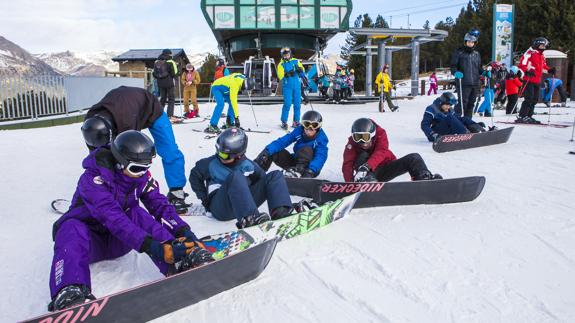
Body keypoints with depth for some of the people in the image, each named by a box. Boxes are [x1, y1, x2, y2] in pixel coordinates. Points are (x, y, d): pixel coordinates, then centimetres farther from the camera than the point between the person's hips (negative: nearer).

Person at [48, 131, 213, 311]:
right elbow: (112, 218, -38)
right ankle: (69, 295, -59)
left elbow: (160, 205, -13)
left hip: (117, 242, 3)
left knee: (136, 214, -27)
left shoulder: (142, 177, -8)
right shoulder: (93, 178, -25)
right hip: (90, 239, -3)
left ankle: (182, 261, -45)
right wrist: (152, 245, -48)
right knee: (72, 229, -37)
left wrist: (184, 231, -32)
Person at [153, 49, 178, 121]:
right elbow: (174, 73, -10)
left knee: (162, 98, 16)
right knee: (171, 99, -1)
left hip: (160, 83, 5)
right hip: (169, 83, -5)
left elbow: (154, 73, 7)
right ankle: (170, 116, -10)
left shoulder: (156, 62, 7)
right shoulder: (170, 62, -8)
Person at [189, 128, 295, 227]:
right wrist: (204, 198, 8)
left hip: (245, 204, 4)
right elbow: (195, 176, 15)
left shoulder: (248, 165, 10)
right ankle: (248, 219, -54)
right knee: (236, 176, -34)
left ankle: (280, 212, -36)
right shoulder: (211, 163, 4)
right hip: (220, 207, -3)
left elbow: (262, 179, 17)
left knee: (276, 175, -7)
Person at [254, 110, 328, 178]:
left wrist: (311, 171, -52)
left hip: (311, 167, -4)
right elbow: (283, 141, -18)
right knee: (274, 151, -14)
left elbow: (321, 156, -34)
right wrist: (268, 150, -35)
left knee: (306, 149, -32)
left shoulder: (321, 138, -19)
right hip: (296, 161, 4)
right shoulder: (299, 131, -8)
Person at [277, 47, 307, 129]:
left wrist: (300, 69, -12)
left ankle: (296, 121, 13)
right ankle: (284, 122, -2)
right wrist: (287, 74, -24)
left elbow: (302, 69, 11)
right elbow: (280, 76, -8)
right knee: (287, 104, -11)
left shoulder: (296, 61, 11)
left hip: (297, 86, 3)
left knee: (297, 104, 4)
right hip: (287, 86, -3)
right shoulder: (281, 64, 2)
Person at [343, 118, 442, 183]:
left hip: (385, 171, 2)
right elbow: (347, 165, -27)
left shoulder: (380, 134, -15)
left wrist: (366, 166, -52)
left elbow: (380, 153, -33)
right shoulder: (352, 144, -15)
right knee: (363, 156, -32)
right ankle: (367, 180, -54)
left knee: (414, 158, -16)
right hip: (369, 173, -1)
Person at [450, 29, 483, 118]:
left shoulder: (476, 54, 18)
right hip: (463, 84, -5)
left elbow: (479, 67, 24)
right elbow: (453, 66, 0)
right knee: (463, 103, -12)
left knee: (471, 104, 9)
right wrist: (456, 73, -21)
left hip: (475, 84, 5)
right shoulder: (459, 52, 3)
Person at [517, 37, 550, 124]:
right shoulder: (530, 53, -8)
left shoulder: (542, 56, 20)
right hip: (529, 80, -9)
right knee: (529, 99, -15)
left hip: (537, 81, 9)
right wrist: (527, 71, -29)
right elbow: (522, 64, -16)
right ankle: (521, 117, -13)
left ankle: (528, 116, 16)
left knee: (535, 100, 10)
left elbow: (543, 66, 29)